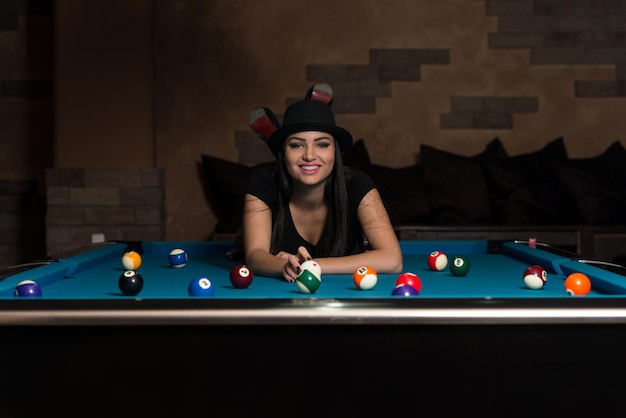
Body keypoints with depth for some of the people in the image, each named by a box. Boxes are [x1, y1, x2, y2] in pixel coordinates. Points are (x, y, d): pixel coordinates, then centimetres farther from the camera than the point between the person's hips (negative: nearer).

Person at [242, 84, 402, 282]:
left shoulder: (356, 185, -29)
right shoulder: (263, 183, -26)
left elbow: (392, 260, -37)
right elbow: (255, 256, -33)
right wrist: (287, 266, -57)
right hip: (279, 286, 1)